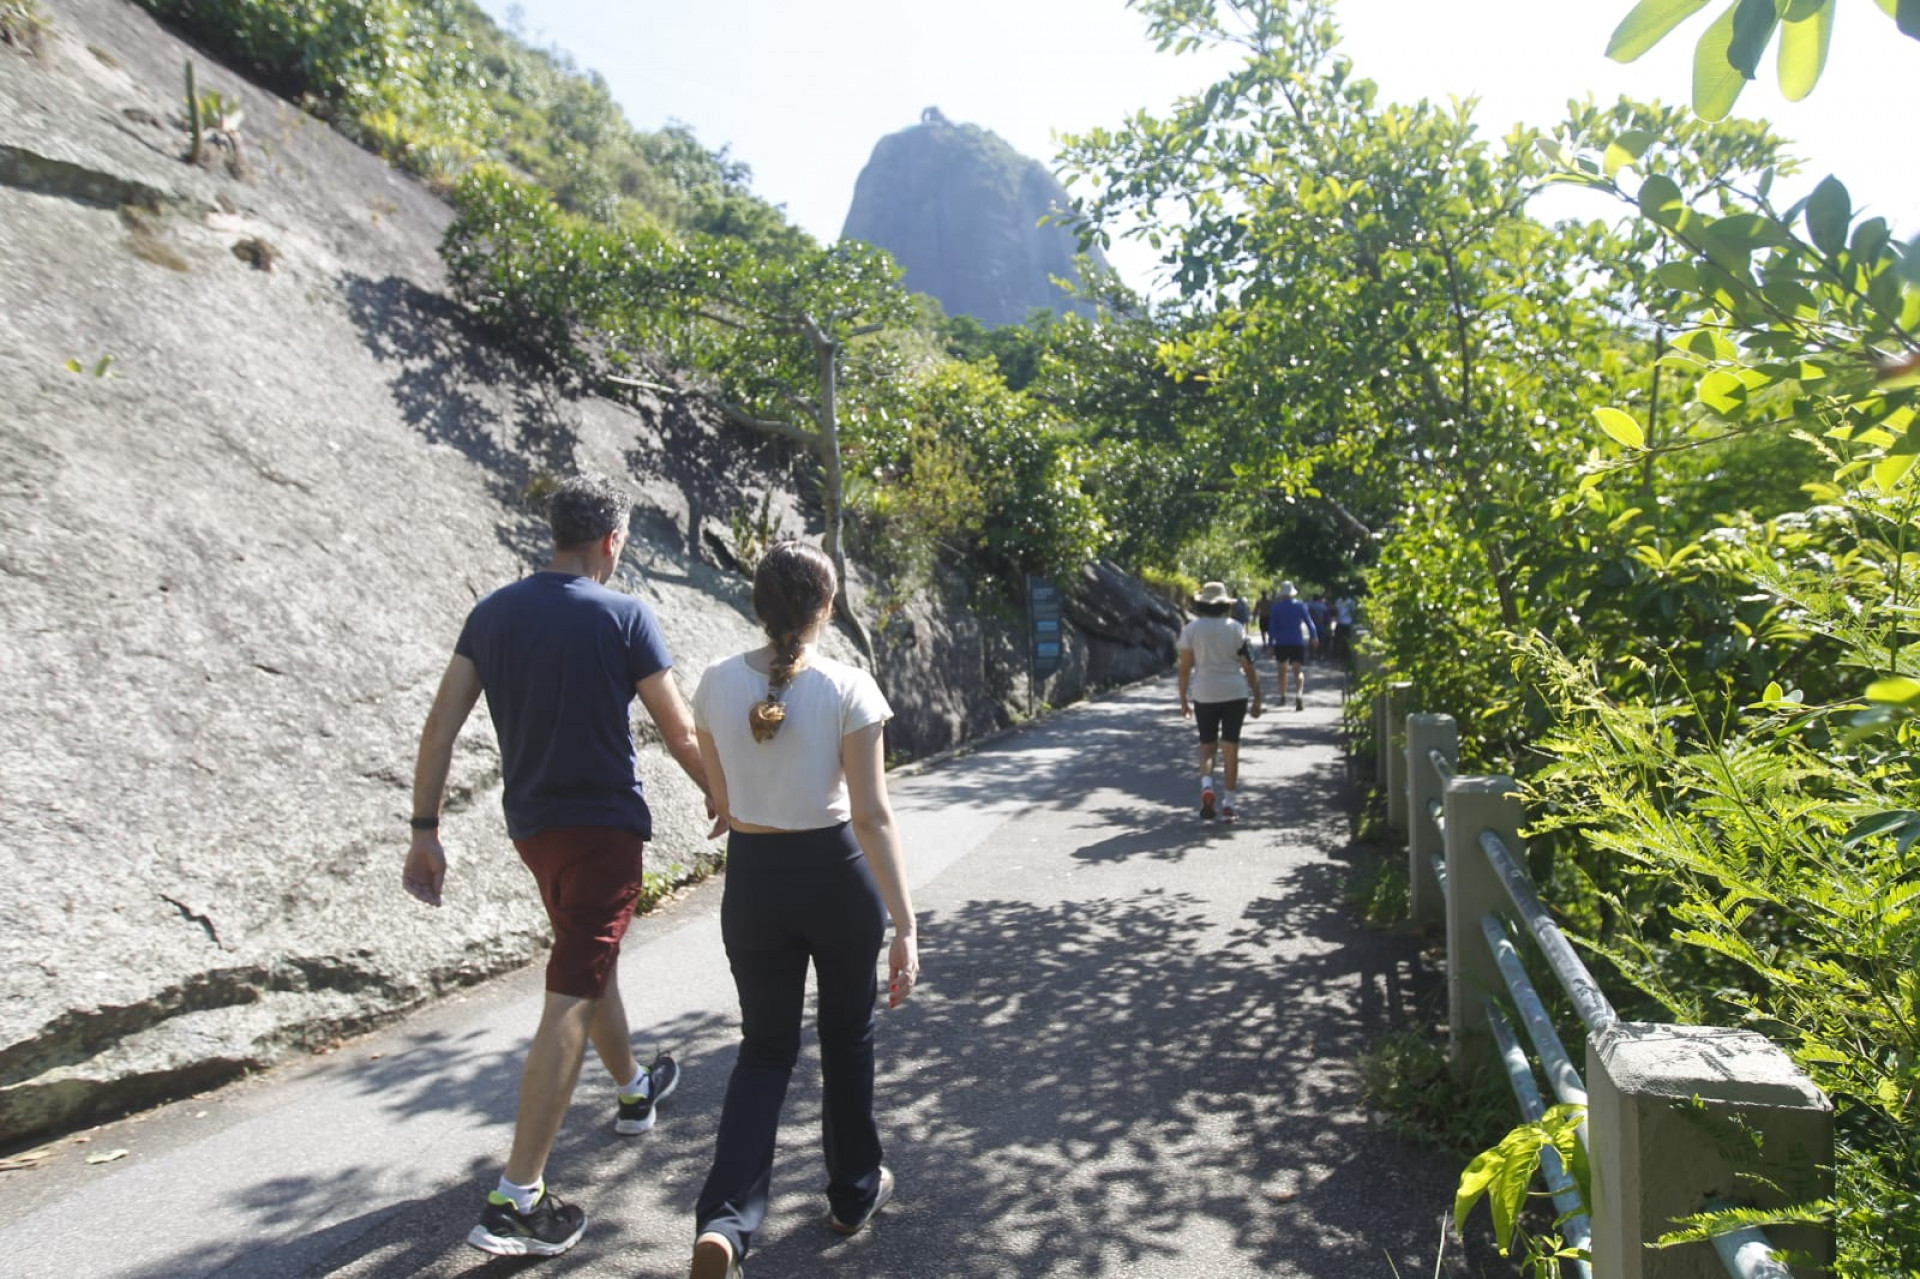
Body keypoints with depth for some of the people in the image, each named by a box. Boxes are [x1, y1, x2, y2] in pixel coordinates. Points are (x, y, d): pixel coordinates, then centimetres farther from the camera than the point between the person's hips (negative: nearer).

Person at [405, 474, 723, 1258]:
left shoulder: (494, 613, 3)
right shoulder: (623, 615, -11)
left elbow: (441, 726, -1)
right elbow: (679, 733, -9)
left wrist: (425, 830, 3)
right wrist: (718, 793, 8)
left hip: (531, 825, 7)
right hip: (603, 825, -6)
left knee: (592, 960, 25)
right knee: (570, 1000, -4)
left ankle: (634, 1088, 47)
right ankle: (516, 1200, -4)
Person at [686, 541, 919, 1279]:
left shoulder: (717, 684, -5)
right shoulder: (848, 688, -15)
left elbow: (724, 802, 5)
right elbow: (872, 815, -18)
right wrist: (905, 925, -15)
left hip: (753, 876, 2)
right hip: (835, 871, -2)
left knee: (766, 1048, 16)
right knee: (846, 1035, 20)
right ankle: (854, 1193, 36)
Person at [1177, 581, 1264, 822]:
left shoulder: (1191, 629, -4)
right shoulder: (1235, 628, -3)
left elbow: (1185, 668, -4)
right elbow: (1248, 666, -3)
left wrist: (1183, 700, 5)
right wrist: (1257, 698, 4)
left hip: (1204, 694, 0)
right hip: (1235, 693, 0)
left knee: (1207, 744, 14)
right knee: (1230, 747, 7)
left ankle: (1206, 784, -12)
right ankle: (1228, 803, 9)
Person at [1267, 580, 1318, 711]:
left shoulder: (1276, 607, -2)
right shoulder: (1300, 605, 0)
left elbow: (1272, 626, -5)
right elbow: (1309, 622, 5)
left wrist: (1271, 643, -3)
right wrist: (1314, 637, 19)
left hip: (1281, 643, 1)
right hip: (1297, 642, -1)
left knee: (1282, 670, 18)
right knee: (1298, 670, -6)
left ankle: (1282, 696, 28)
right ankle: (1299, 695, -29)